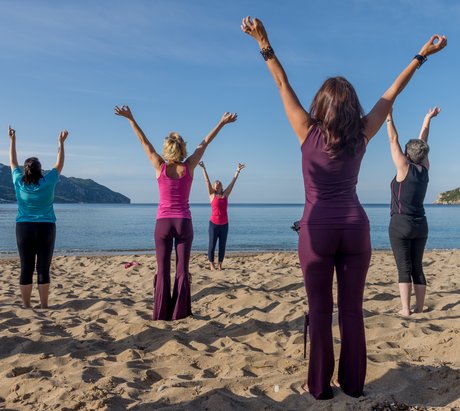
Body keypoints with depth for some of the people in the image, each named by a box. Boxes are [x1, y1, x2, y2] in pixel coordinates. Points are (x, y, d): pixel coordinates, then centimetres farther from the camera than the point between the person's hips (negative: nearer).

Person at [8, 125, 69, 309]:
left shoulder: (19, 182, -2)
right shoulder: (48, 182, -7)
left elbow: (13, 162, 14)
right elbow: (59, 164, 8)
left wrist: (12, 140, 23)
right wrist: (61, 143, 16)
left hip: (24, 228, 2)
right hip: (46, 229, -2)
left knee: (26, 268, 4)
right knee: (43, 269, 1)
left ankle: (26, 305, 8)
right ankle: (44, 305, 5)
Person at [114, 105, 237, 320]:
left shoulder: (160, 167, -5)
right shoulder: (188, 167, -4)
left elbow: (144, 141, 2)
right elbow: (204, 143, 3)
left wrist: (131, 118, 9)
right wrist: (222, 123, 11)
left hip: (163, 222, 0)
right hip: (184, 222, 0)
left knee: (163, 270, 4)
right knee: (182, 270, 5)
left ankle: (161, 314, 7)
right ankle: (179, 313, 8)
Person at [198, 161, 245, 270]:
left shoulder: (225, 195, 9)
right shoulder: (212, 195, 2)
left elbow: (232, 182, 7)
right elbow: (207, 181, -4)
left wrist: (238, 171, 6)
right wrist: (203, 169, -9)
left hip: (224, 224, 3)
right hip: (214, 224, -3)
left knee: (222, 245, 6)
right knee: (212, 245, 1)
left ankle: (220, 264, 16)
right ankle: (211, 264, 11)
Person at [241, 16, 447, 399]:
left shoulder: (309, 133, -3)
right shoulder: (361, 136, 2)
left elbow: (284, 85, -1)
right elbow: (391, 94, 10)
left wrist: (265, 44, -1)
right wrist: (421, 55, 19)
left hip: (317, 228, -2)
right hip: (355, 227, 2)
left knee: (320, 310, 4)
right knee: (352, 309, 8)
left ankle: (321, 385, 10)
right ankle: (353, 383, 16)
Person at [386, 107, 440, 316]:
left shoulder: (404, 168, -10)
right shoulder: (424, 169, 4)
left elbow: (394, 140, -7)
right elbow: (422, 142, 16)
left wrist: (389, 117, -1)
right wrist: (427, 119, 26)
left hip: (401, 224, -6)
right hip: (420, 225, 6)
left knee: (404, 268, -5)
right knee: (417, 268, 9)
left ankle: (406, 309, -6)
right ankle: (419, 308, 10)